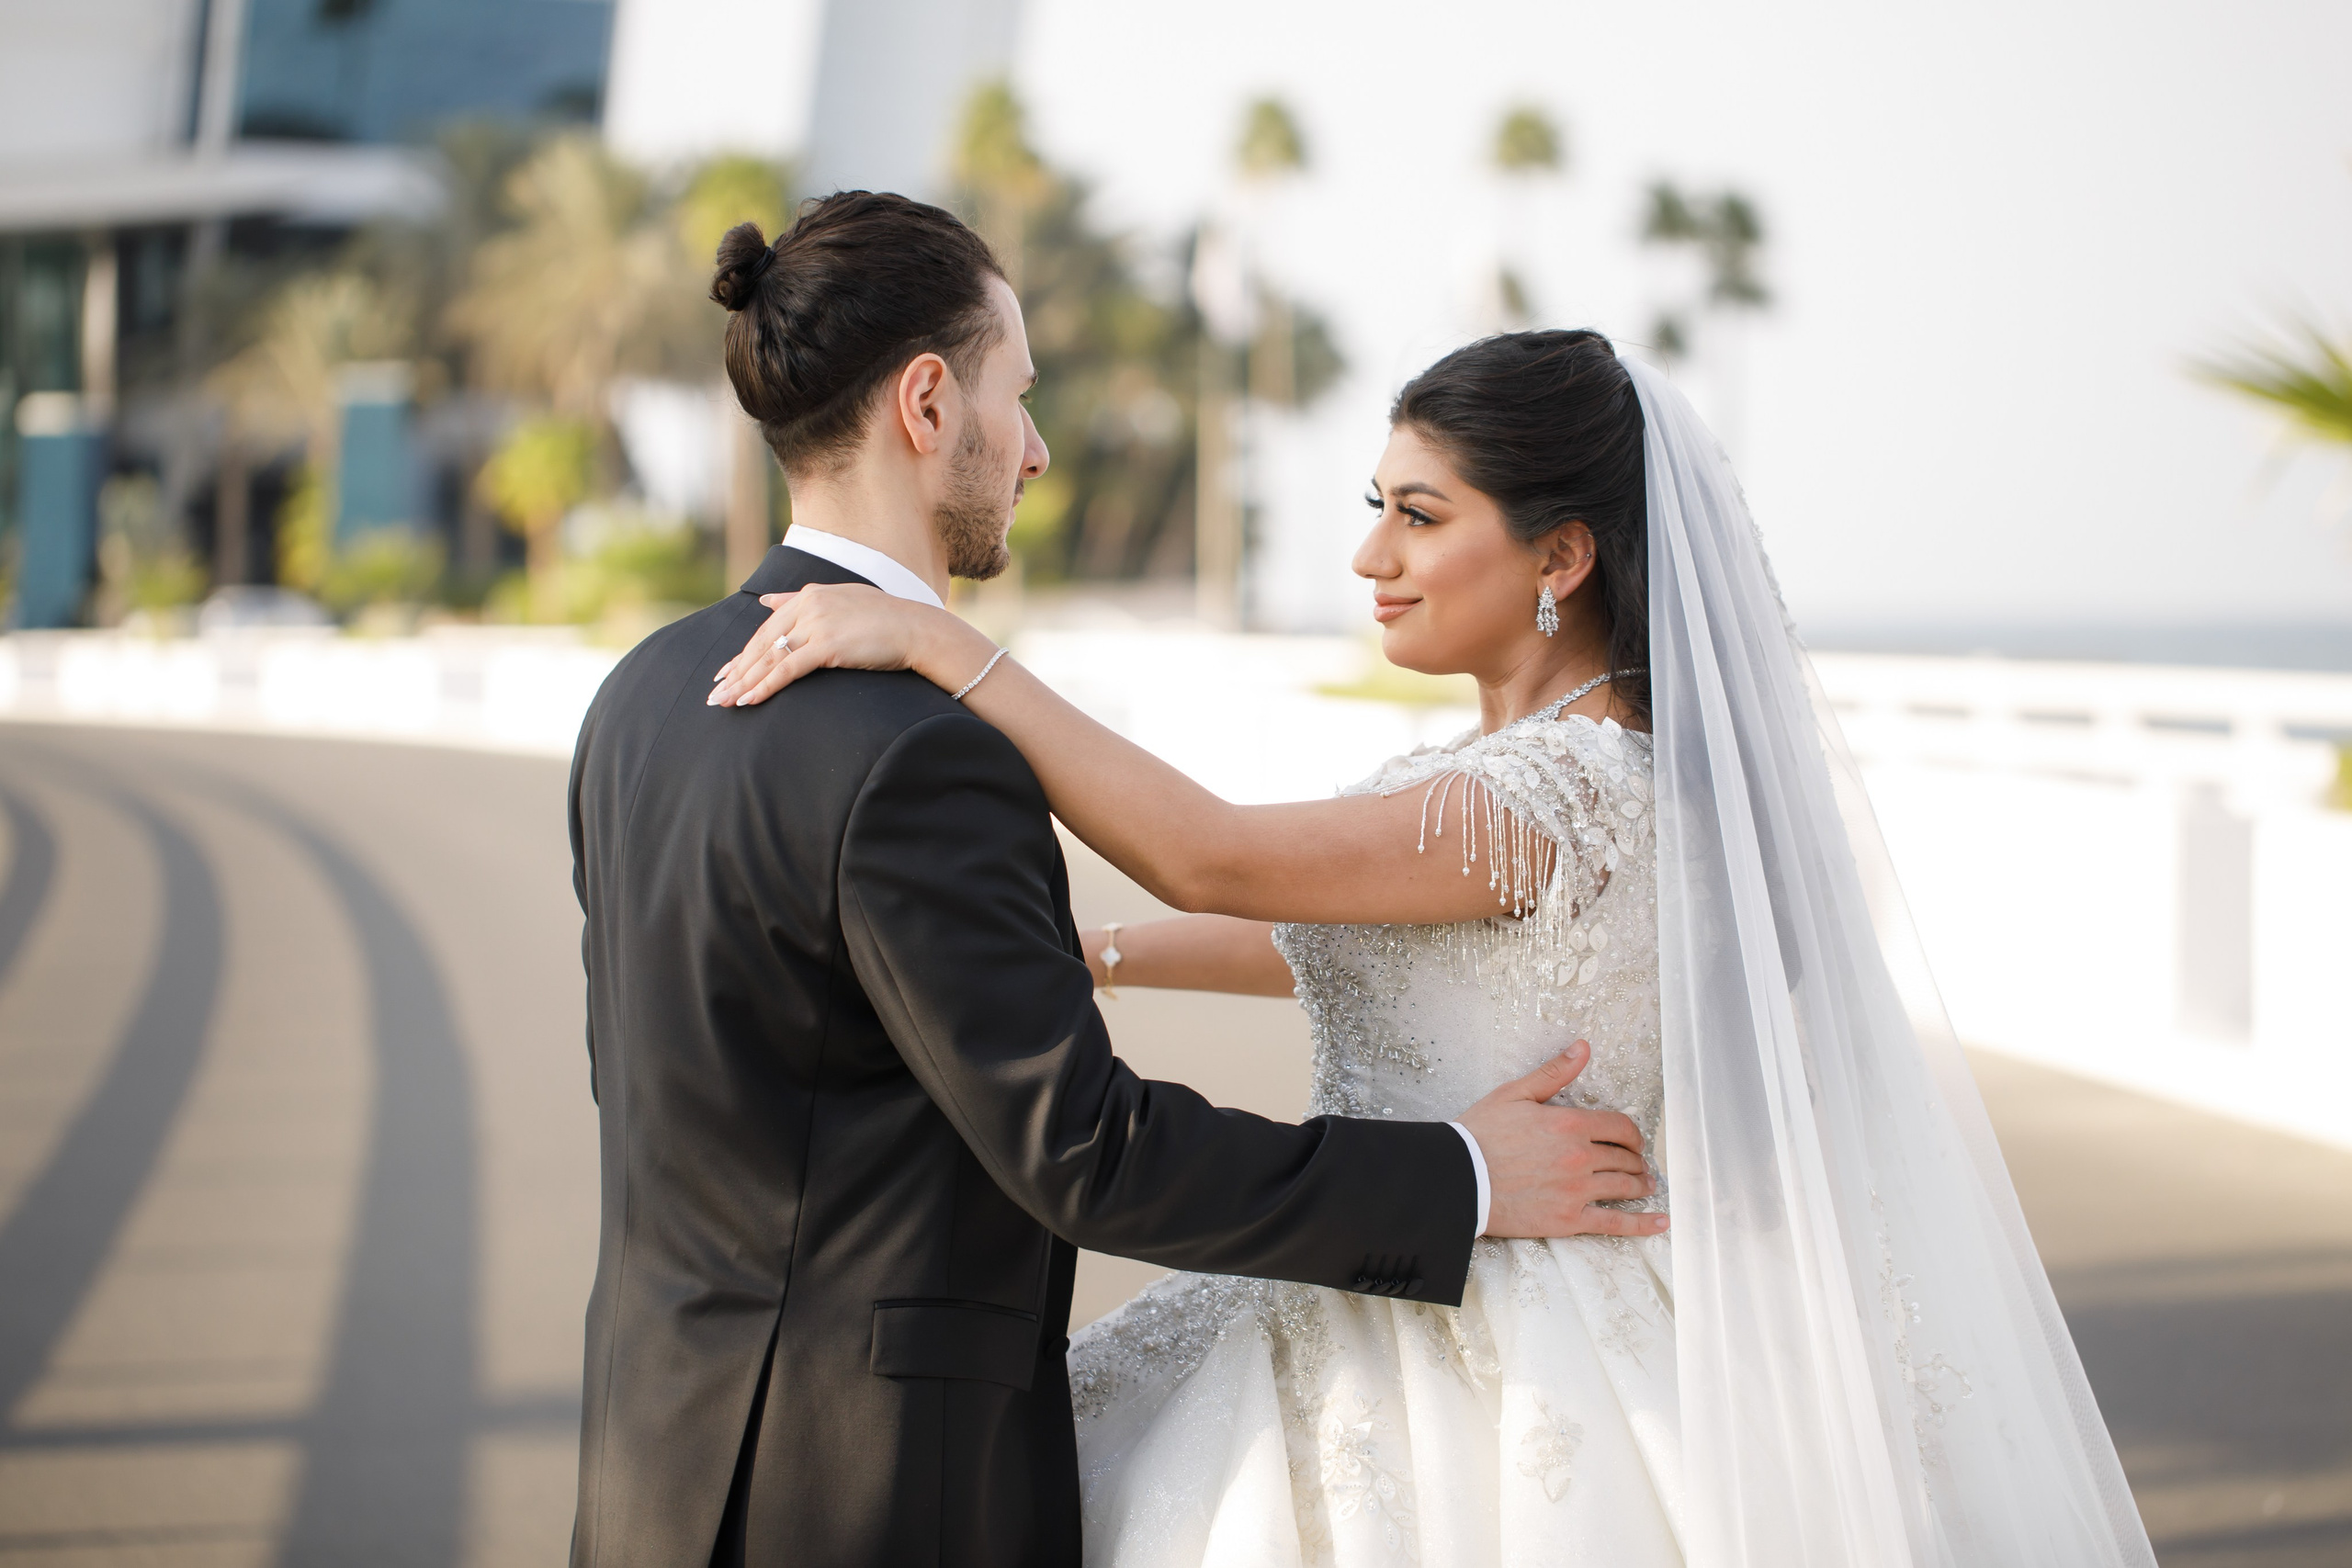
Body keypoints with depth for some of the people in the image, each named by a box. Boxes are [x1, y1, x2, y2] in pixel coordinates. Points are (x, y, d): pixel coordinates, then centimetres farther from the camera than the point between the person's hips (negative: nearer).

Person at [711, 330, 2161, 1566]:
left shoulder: (1569, 791, -23)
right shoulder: (1575, 761, 7)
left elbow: (1213, 858, -27)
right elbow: (1350, 936, 21)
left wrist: (933, 639, -26)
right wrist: (1104, 957, 17)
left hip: (1481, 1379, -9)